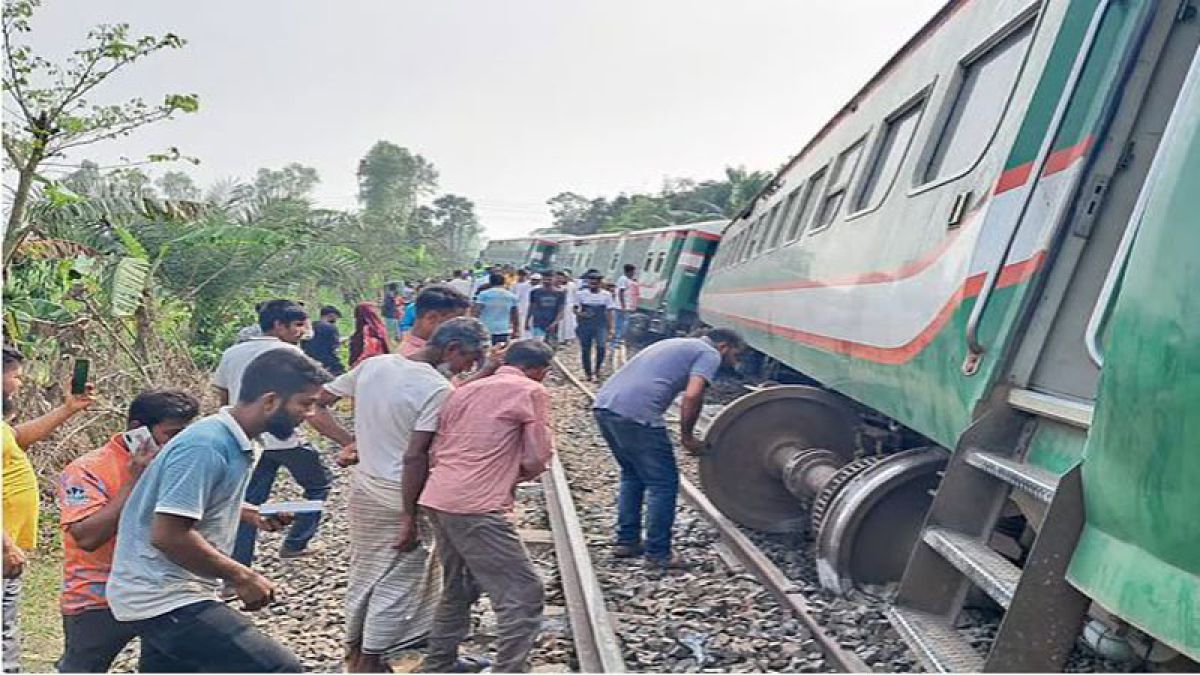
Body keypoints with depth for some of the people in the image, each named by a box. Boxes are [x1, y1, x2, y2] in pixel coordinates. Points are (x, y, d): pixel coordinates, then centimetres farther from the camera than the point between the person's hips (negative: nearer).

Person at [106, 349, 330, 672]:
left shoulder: (232, 441, 7)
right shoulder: (205, 446, -23)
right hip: (166, 600, -10)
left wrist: (250, 515, 8)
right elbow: (168, 535, -27)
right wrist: (241, 577, -17)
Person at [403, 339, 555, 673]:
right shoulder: (531, 392, -1)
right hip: (477, 507, -8)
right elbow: (537, 460, -4)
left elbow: (434, 455, 17)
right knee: (523, 595, -2)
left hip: (439, 499, 8)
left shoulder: (464, 391, 21)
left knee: (458, 590, 22)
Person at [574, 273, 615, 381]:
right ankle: (588, 373, 19)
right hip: (585, 325, 1)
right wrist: (580, 314, -15)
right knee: (585, 350, 5)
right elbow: (575, 309, 7)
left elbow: (609, 312, 5)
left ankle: (597, 369, 2)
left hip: (600, 325, -1)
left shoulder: (606, 295, 1)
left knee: (601, 346, -20)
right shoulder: (581, 294, 1)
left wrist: (610, 328, 2)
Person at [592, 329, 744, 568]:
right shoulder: (709, 354, 5)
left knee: (632, 475, 24)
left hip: (603, 404, 9)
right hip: (636, 414, -9)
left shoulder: (678, 344, 31)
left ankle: (626, 541, 27)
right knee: (663, 483, 3)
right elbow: (692, 396, -12)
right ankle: (658, 553, 9)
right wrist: (687, 436, 2)